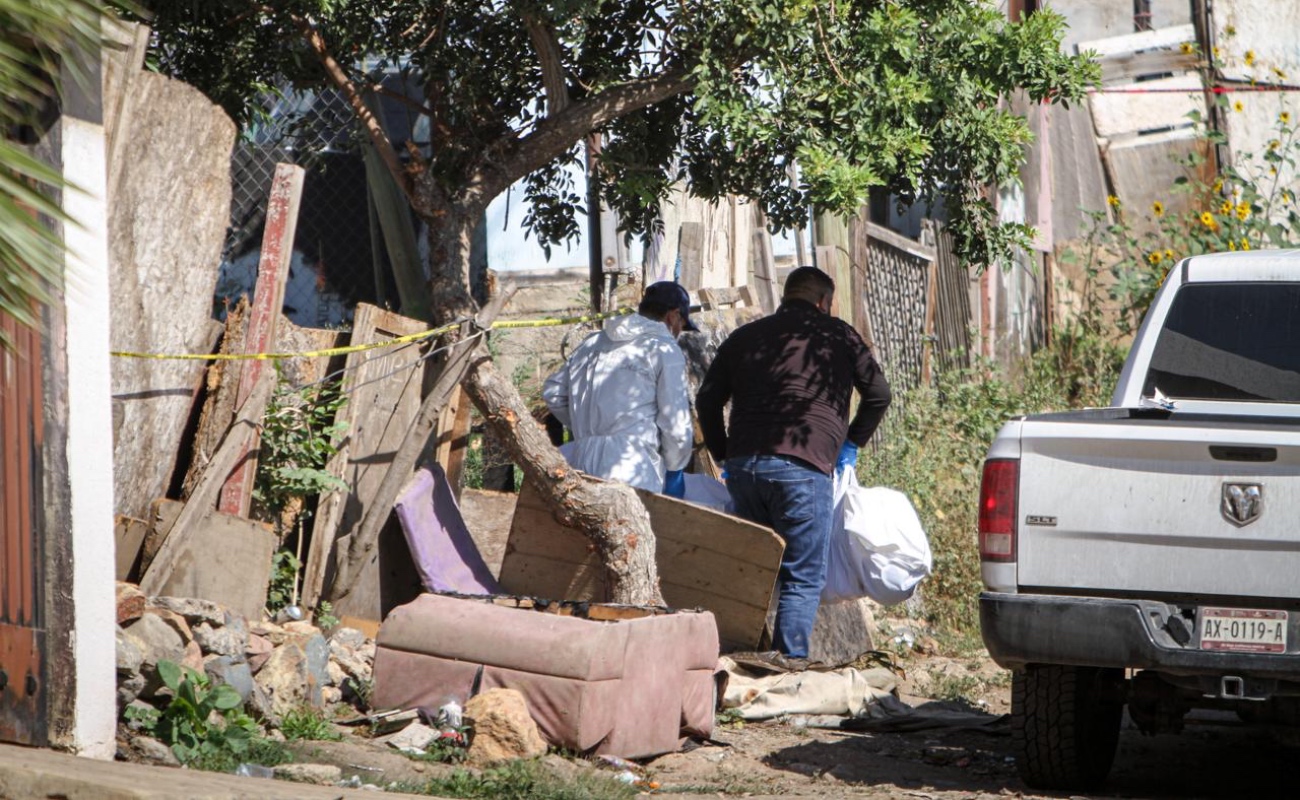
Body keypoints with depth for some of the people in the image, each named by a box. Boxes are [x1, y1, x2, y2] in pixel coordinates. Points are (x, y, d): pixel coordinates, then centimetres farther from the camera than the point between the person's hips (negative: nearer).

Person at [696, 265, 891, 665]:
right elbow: (878, 393, 11)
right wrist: (852, 443, 21)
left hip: (744, 466, 5)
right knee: (803, 577, -2)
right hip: (803, 467, -4)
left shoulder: (744, 337, 20)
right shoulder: (836, 335, 10)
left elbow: (707, 399, 17)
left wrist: (724, 455, 22)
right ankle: (790, 660, -10)